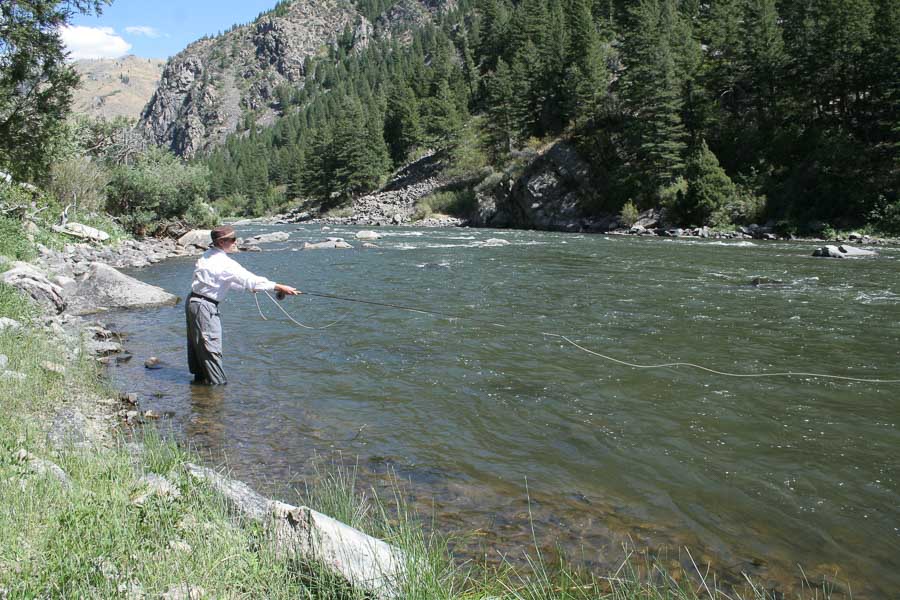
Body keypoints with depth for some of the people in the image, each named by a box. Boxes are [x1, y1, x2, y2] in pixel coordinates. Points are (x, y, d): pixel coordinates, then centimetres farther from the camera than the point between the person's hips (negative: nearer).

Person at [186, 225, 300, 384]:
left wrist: (248, 286, 13)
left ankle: (200, 377, 32)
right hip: (204, 306, -10)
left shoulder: (207, 256, 8)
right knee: (211, 347, -3)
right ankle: (217, 382, 2)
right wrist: (280, 287, -22)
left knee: (197, 344, 19)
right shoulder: (224, 263, -20)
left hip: (193, 301, 10)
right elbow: (249, 279, -23)